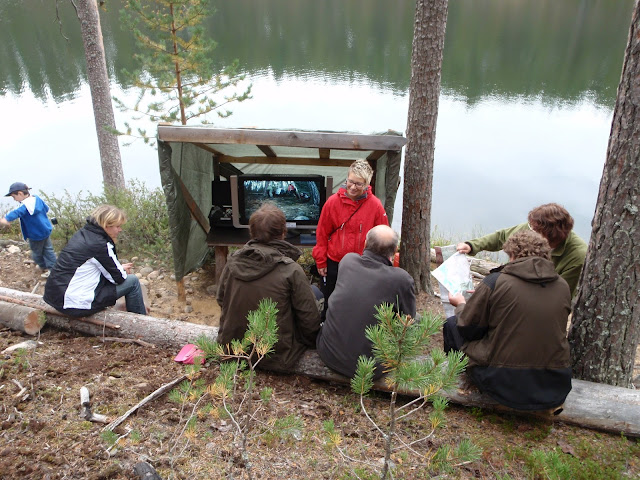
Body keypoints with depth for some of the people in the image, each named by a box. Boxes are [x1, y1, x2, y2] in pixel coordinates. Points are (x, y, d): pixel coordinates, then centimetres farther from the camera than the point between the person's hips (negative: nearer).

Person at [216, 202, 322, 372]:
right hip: (274, 359, -5)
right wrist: (310, 341, 7)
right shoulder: (291, 271, -20)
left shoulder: (232, 262, -6)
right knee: (316, 294, 12)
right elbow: (310, 319, -14)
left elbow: (221, 301, 8)